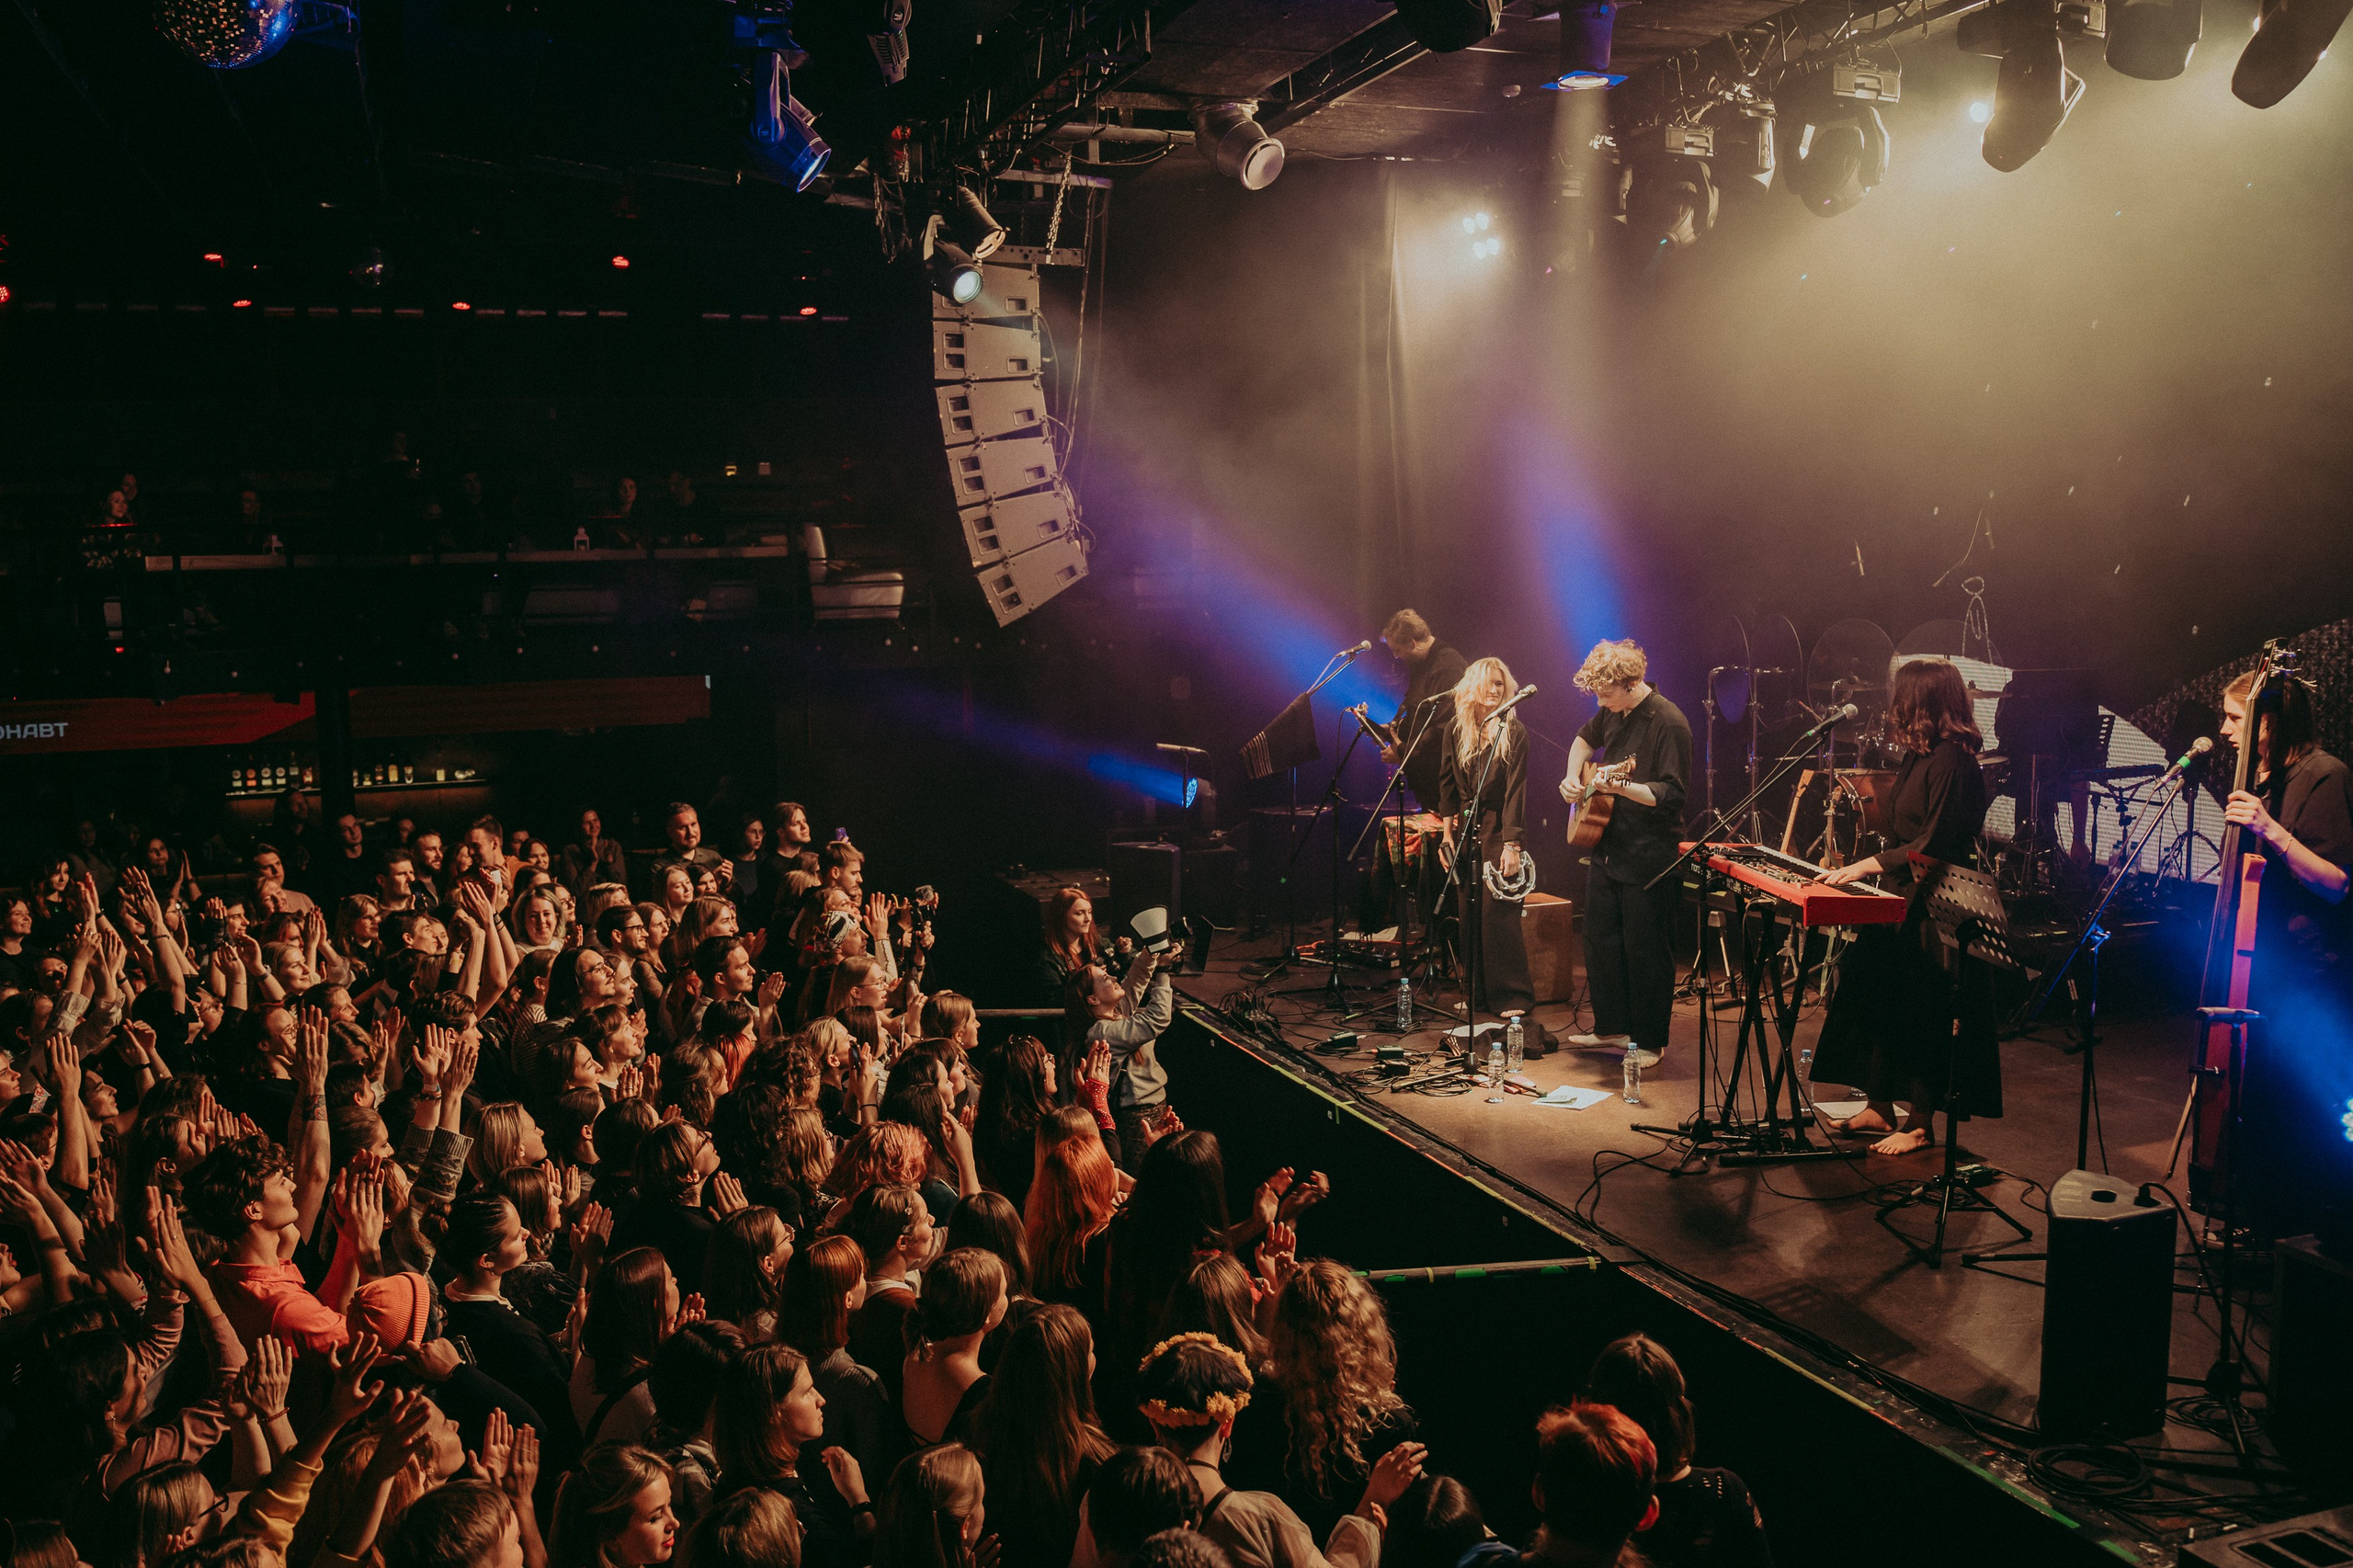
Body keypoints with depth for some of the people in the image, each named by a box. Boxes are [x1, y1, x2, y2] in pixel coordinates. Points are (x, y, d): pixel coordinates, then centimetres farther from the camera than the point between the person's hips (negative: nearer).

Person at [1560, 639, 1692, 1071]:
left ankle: (1651, 1041, 14)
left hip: (1649, 858, -8)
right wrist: (1574, 777, 12)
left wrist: (1621, 787, -33)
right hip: (1607, 848, 9)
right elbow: (1585, 739, 28)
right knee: (1600, 939, 15)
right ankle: (1612, 1028, 29)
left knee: (1646, 951, 0)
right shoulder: (1613, 713, 6)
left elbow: (1671, 794, -22)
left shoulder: (1669, 723, -18)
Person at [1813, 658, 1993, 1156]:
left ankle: (1921, 1124, 8)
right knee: (1878, 998, 12)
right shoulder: (1920, 757, 12)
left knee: (1922, 1015, -2)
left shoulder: (1952, 762, -18)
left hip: (1931, 907, -10)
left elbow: (1934, 845, -21)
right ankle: (1880, 1108, 22)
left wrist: (1865, 866, -20)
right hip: (1899, 897, 10)